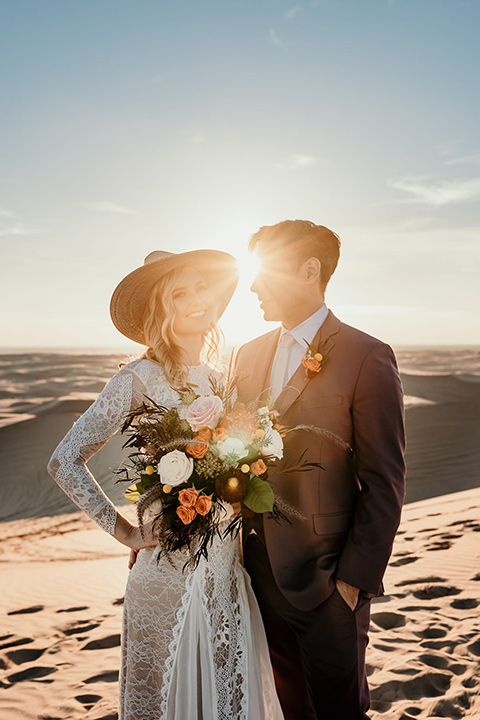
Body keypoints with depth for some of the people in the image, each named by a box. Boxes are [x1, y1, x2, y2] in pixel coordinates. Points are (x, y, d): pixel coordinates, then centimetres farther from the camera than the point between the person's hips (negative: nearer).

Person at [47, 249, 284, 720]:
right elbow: (65, 461, -14)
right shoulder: (139, 380, -13)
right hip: (170, 571, -5)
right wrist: (122, 529, -11)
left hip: (228, 571, 6)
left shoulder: (219, 380, 5)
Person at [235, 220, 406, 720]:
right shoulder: (249, 356, 5)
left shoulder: (367, 359, -14)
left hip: (326, 582, -5)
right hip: (263, 574, 6)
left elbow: (384, 485, -13)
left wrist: (355, 580, -13)